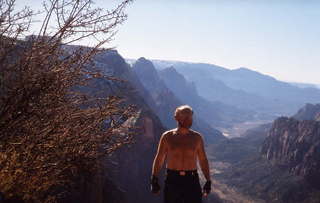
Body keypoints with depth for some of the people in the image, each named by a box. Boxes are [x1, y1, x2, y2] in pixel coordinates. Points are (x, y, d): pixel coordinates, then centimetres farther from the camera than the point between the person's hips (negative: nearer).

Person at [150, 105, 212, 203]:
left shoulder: (197, 137, 5)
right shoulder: (167, 136, 1)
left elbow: (203, 160, 10)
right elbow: (159, 159, 5)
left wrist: (208, 181, 5)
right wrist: (154, 180, 0)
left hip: (192, 180, 1)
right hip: (172, 180, -1)